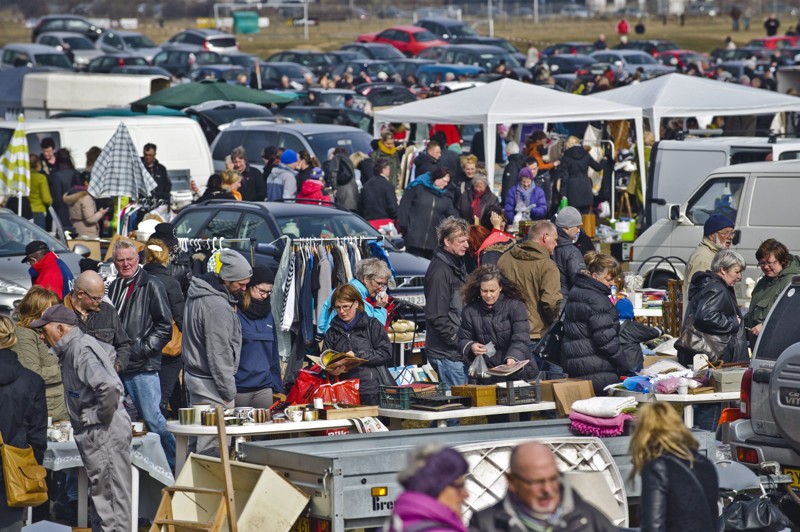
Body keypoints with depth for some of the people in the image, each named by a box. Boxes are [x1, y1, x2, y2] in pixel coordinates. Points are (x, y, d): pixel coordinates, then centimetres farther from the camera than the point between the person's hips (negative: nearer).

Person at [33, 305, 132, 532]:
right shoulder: (72, 349, 11)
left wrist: (101, 417, -18)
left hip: (105, 434, -10)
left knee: (111, 496, -6)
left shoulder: (82, 351, -19)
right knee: (100, 494, 17)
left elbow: (110, 386, -33)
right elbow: (108, 351, 33)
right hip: (95, 435, 10)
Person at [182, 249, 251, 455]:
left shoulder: (198, 294, 10)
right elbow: (219, 353, -21)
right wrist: (229, 392, -14)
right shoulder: (218, 307, -22)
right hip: (210, 383, -10)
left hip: (194, 374, 10)